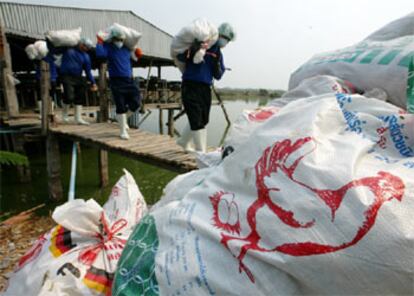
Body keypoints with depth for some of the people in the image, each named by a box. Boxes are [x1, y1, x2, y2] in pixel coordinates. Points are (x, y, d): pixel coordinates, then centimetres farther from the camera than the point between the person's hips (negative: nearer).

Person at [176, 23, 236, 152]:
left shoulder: (218, 53, 12)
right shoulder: (198, 43, -4)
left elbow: (218, 76, 8)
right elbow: (180, 57, -9)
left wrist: (216, 62, -9)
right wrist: (194, 50, -25)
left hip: (206, 88, 7)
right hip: (191, 87, -7)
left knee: (203, 120, 14)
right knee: (197, 120, -8)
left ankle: (184, 141, 35)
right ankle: (201, 152, 1)